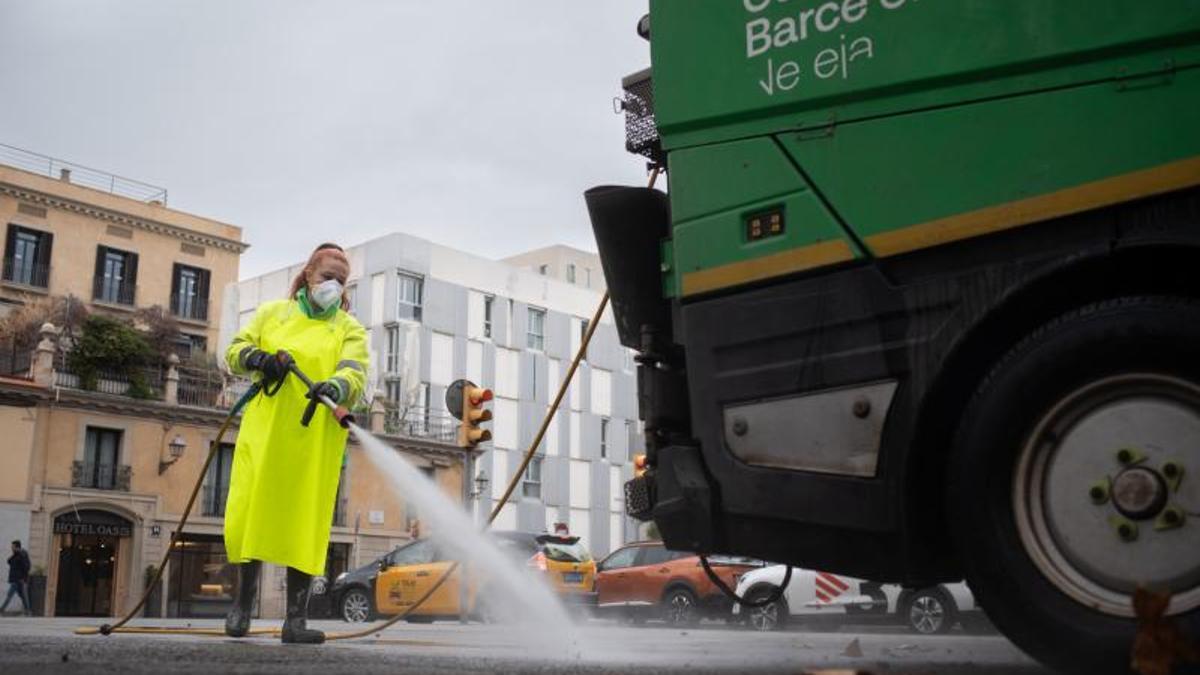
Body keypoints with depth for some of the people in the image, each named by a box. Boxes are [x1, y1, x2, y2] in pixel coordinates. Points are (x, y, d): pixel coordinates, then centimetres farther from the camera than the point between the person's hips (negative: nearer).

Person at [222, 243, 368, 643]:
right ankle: (244, 599, 22)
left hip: (314, 440, -1)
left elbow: (355, 373, -7)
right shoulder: (272, 313, 17)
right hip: (264, 431, 1)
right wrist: (257, 358, -10)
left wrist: (335, 388, -30)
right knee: (249, 514, 0)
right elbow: (234, 351, 13)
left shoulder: (349, 328, 10)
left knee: (305, 524, -3)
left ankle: (296, 618, 2)